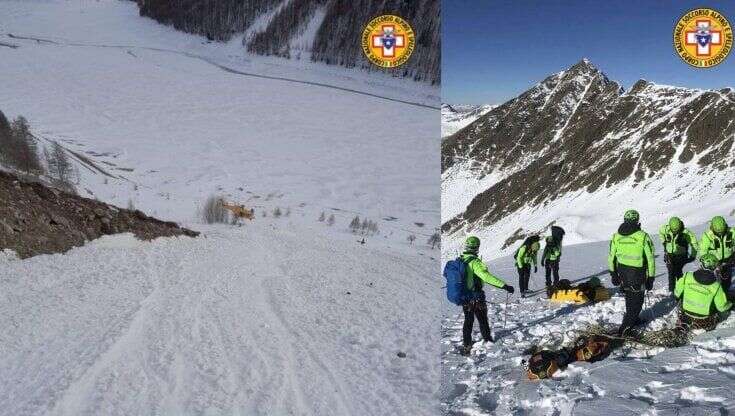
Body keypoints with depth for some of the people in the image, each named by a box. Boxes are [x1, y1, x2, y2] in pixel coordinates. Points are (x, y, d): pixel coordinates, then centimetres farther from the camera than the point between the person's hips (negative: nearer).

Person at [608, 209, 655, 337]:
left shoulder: (616, 236, -3)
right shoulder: (643, 237, -15)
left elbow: (611, 258, 6)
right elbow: (650, 259, -11)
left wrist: (613, 274, 17)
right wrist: (651, 278, -2)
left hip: (622, 274, 5)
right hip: (638, 275, -5)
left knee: (629, 298, 25)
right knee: (636, 301, 6)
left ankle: (632, 319, 42)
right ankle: (625, 328, 0)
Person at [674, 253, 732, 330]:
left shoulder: (687, 276, -16)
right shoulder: (716, 286, -18)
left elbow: (677, 293, -1)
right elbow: (722, 307, -5)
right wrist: (730, 304, 17)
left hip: (686, 318, 0)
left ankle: (683, 324, 19)